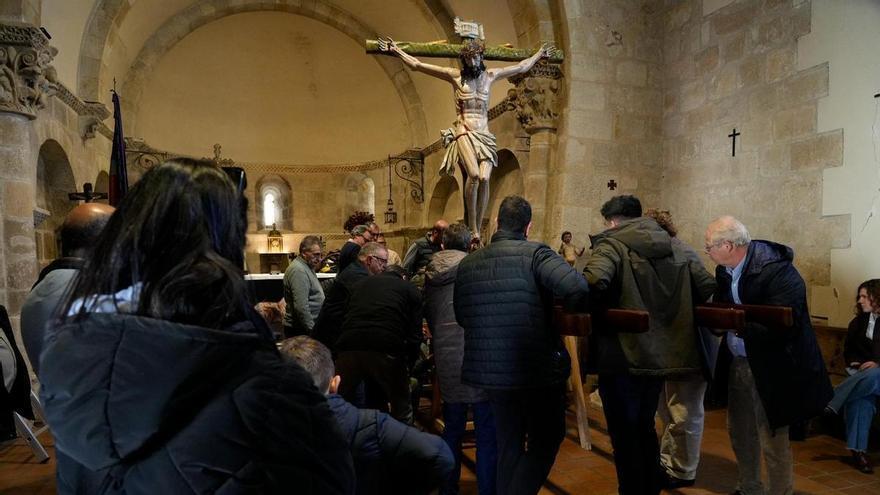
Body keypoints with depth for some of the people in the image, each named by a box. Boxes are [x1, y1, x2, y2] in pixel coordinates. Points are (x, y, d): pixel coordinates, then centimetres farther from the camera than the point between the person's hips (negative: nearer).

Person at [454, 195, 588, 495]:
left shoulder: (467, 264, 2)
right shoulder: (535, 253, -13)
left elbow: (460, 316, 8)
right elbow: (577, 288, -27)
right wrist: (568, 313, -6)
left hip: (490, 371, 5)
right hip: (539, 369, -5)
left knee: (509, 445, 21)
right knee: (546, 440, 15)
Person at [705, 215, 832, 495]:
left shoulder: (777, 271, -22)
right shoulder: (725, 271, 2)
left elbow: (781, 326, -28)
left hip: (770, 369, -8)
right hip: (738, 364, 8)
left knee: (773, 442, 3)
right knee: (740, 434, 20)